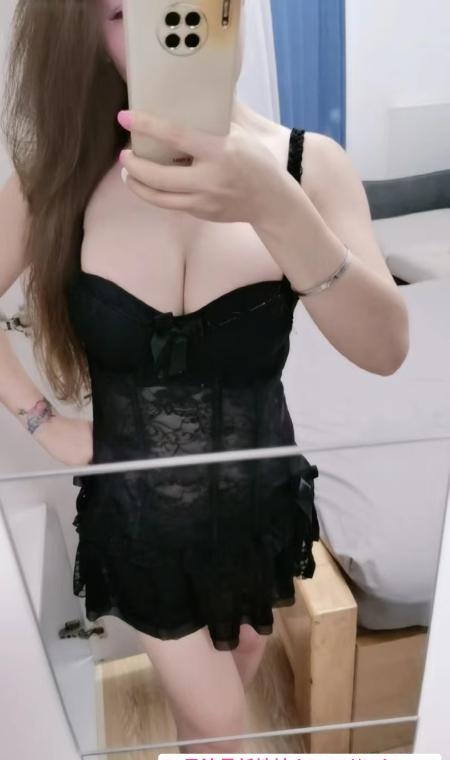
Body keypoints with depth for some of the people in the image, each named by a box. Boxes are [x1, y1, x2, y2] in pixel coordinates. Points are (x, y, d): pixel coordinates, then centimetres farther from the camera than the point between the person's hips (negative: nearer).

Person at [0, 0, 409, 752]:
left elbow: (384, 349, -26)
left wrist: (273, 206, -40)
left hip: (259, 498, 2)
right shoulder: (62, 171, -12)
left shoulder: (306, 163, -14)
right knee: (215, 722, 16)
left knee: (242, 656, 29)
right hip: (137, 509, -1)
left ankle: (203, 735, 63)